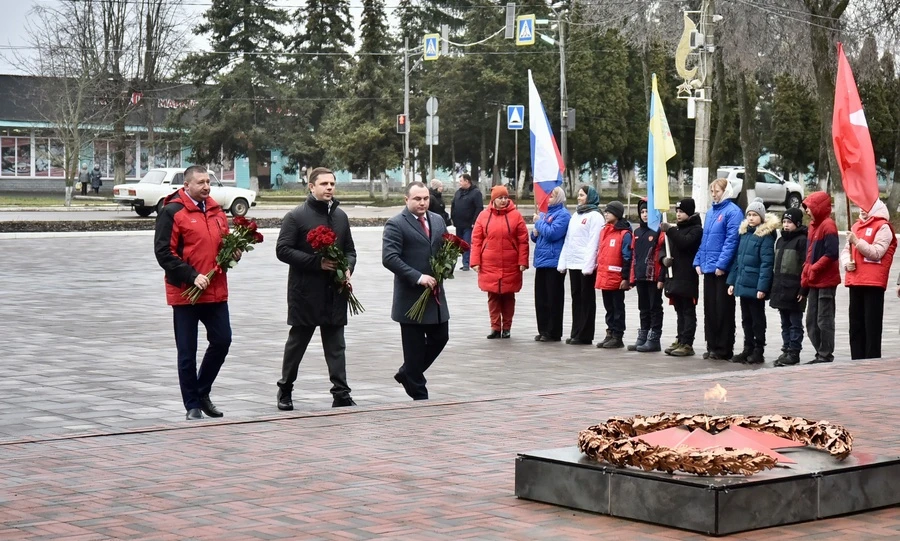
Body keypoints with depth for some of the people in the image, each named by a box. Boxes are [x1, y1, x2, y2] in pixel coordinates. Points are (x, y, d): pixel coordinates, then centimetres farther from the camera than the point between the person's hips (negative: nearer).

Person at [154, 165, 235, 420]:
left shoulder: (216, 211, 12)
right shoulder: (172, 212, -8)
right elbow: (163, 253, -13)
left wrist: (233, 253, 2)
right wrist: (192, 276, -20)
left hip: (216, 291, 6)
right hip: (185, 293, -6)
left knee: (222, 340, 5)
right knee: (187, 351, 3)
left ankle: (202, 392, 25)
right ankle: (192, 405, 13)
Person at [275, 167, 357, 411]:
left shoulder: (340, 216, 13)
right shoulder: (296, 217, -6)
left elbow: (350, 250, 21)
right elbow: (283, 250, -11)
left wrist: (348, 268, -1)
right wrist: (317, 262, -19)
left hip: (335, 293, 5)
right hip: (305, 292, -4)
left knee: (336, 346, 3)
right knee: (297, 342, 7)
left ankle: (341, 394, 2)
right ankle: (285, 390, 21)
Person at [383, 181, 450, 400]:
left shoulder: (437, 221, 12)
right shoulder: (395, 225, -10)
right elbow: (389, 258, -18)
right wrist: (417, 277, -23)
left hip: (435, 293, 7)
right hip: (411, 296, -6)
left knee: (440, 338, 10)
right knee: (415, 348, 2)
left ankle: (407, 374, 29)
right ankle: (419, 394, 13)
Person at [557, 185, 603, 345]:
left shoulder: (595, 216, -7)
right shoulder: (575, 215, 18)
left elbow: (593, 242, -14)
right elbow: (568, 240, 20)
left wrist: (588, 265, -20)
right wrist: (562, 262, 14)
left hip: (586, 265, -8)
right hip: (573, 263, 8)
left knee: (587, 299, -3)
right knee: (576, 298, 10)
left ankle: (585, 335, -1)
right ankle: (576, 333, 14)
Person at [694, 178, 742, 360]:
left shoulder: (732, 211, -9)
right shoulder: (710, 212, 16)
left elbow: (731, 240, -16)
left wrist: (722, 264, -19)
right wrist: (698, 261, 11)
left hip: (723, 270, -8)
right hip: (709, 269, 8)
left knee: (723, 309, -2)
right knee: (710, 309, 10)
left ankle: (724, 349, 3)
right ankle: (712, 346, 17)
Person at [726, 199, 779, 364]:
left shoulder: (765, 236, -11)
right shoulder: (744, 234, 12)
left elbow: (767, 263, -16)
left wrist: (762, 287, -21)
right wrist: (732, 281, 11)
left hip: (755, 286, -7)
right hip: (742, 285, 7)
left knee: (757, 319, 2)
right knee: (746, 319, 14)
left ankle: (759, 352, 9)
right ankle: (748, 349, 22)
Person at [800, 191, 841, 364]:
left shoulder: (828, 225, -12)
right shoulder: (813, 225, 15)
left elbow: (831, 254, -21)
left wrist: (813, 269, -17)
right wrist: (805, 275, 11)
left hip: (826, 281, -9)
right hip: (813, 282, 9)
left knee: (824, 321, -5)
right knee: (812, 321, 10)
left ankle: (826, 356, 1)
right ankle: (820, 354, 17)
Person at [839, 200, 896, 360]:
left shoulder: (883, 227, -3)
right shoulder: (856, 226, 19)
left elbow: (877, 253, -13)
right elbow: (846, 250, 18)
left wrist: (857, 241, -18)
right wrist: (846, 263, -2)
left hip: (873, 282, -7)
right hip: (855, 282, 7)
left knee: (872, 325, -6)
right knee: (855, 324, 9)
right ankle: (857, 360, 14)